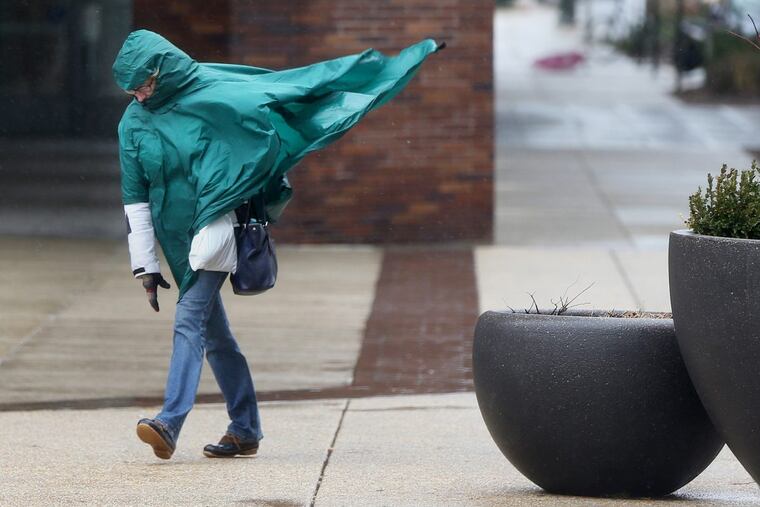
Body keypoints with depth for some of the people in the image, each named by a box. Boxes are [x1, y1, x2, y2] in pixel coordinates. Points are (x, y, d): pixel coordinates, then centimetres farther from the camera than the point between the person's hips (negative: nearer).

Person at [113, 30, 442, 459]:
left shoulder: (216, 92, -7)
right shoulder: (134, 124, 5)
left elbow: (302, 83, -2)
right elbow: (135, 201, 7)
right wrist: (145, 266, 3)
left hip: (215, 225, -6)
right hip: (179, 239, 6)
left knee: (190, 320, -18)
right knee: (215, 335, 12)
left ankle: (170, 424, -25)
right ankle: (246, 431, 21)